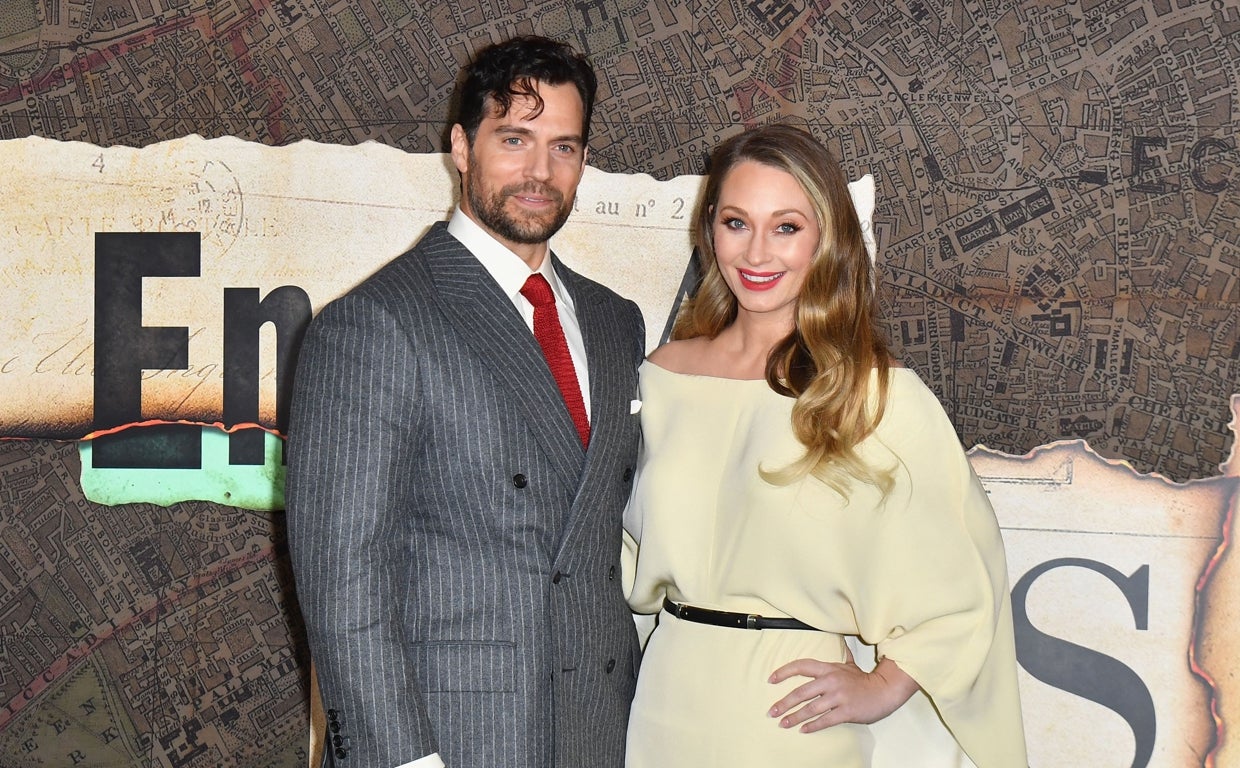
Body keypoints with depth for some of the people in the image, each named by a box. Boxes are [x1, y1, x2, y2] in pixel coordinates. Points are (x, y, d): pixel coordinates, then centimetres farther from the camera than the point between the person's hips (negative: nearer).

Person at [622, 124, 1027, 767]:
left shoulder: (881, 395, -12)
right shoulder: (660, 377, 1)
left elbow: (966, 578, -5)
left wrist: (883, 686, -8)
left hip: (797, 713, -3)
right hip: (670, 706, 4)